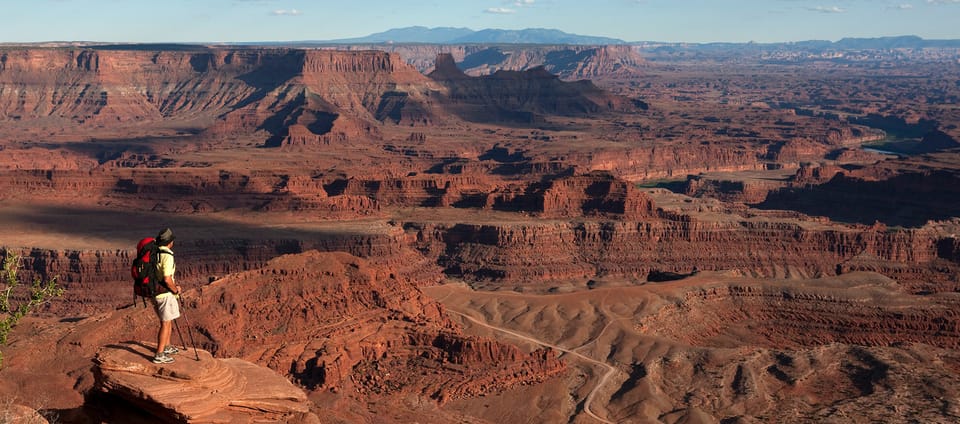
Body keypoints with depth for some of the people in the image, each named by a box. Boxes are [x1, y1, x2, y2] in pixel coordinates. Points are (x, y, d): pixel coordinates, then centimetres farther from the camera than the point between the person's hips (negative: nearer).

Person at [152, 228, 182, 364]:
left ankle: (167, 347, 34)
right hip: (164, 294, -9)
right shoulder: (167, 256, -21)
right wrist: (176, 290, -8)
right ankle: (159, 355, -1)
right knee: (166, 324, -2)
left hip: (154, 292, 9)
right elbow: (167, 279, -27)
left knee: (168, 319, 23)